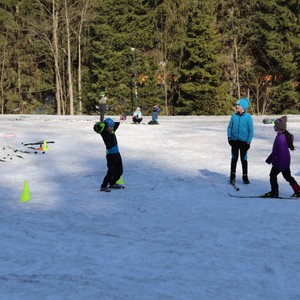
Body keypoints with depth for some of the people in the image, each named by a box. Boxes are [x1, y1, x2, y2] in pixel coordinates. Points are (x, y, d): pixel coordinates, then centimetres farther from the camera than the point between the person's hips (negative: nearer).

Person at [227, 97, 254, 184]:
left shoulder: (248, 117, -8)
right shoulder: (234, 116, 0)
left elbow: (251, 130, -6)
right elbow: (230, 127, 7)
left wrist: (248, 142, -9)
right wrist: (229, 137, -2)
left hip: (243, 141, -2)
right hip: (234, 141, 2)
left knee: (244, 159, 8)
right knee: (234, 159, 9)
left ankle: (245, 177, 19)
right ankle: (232, 176, 18)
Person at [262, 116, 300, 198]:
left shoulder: (280, 138, -24)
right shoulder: (283, 135, 8)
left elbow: (282, 152, -26)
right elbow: (275, 150, 18)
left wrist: (280, 165, -23)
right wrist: (269, 159, 24)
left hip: (281, 162, -9)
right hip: (285, 162, 9)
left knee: (273, 175, 4)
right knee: (287, 176, 15)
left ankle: (274, 192, 11)